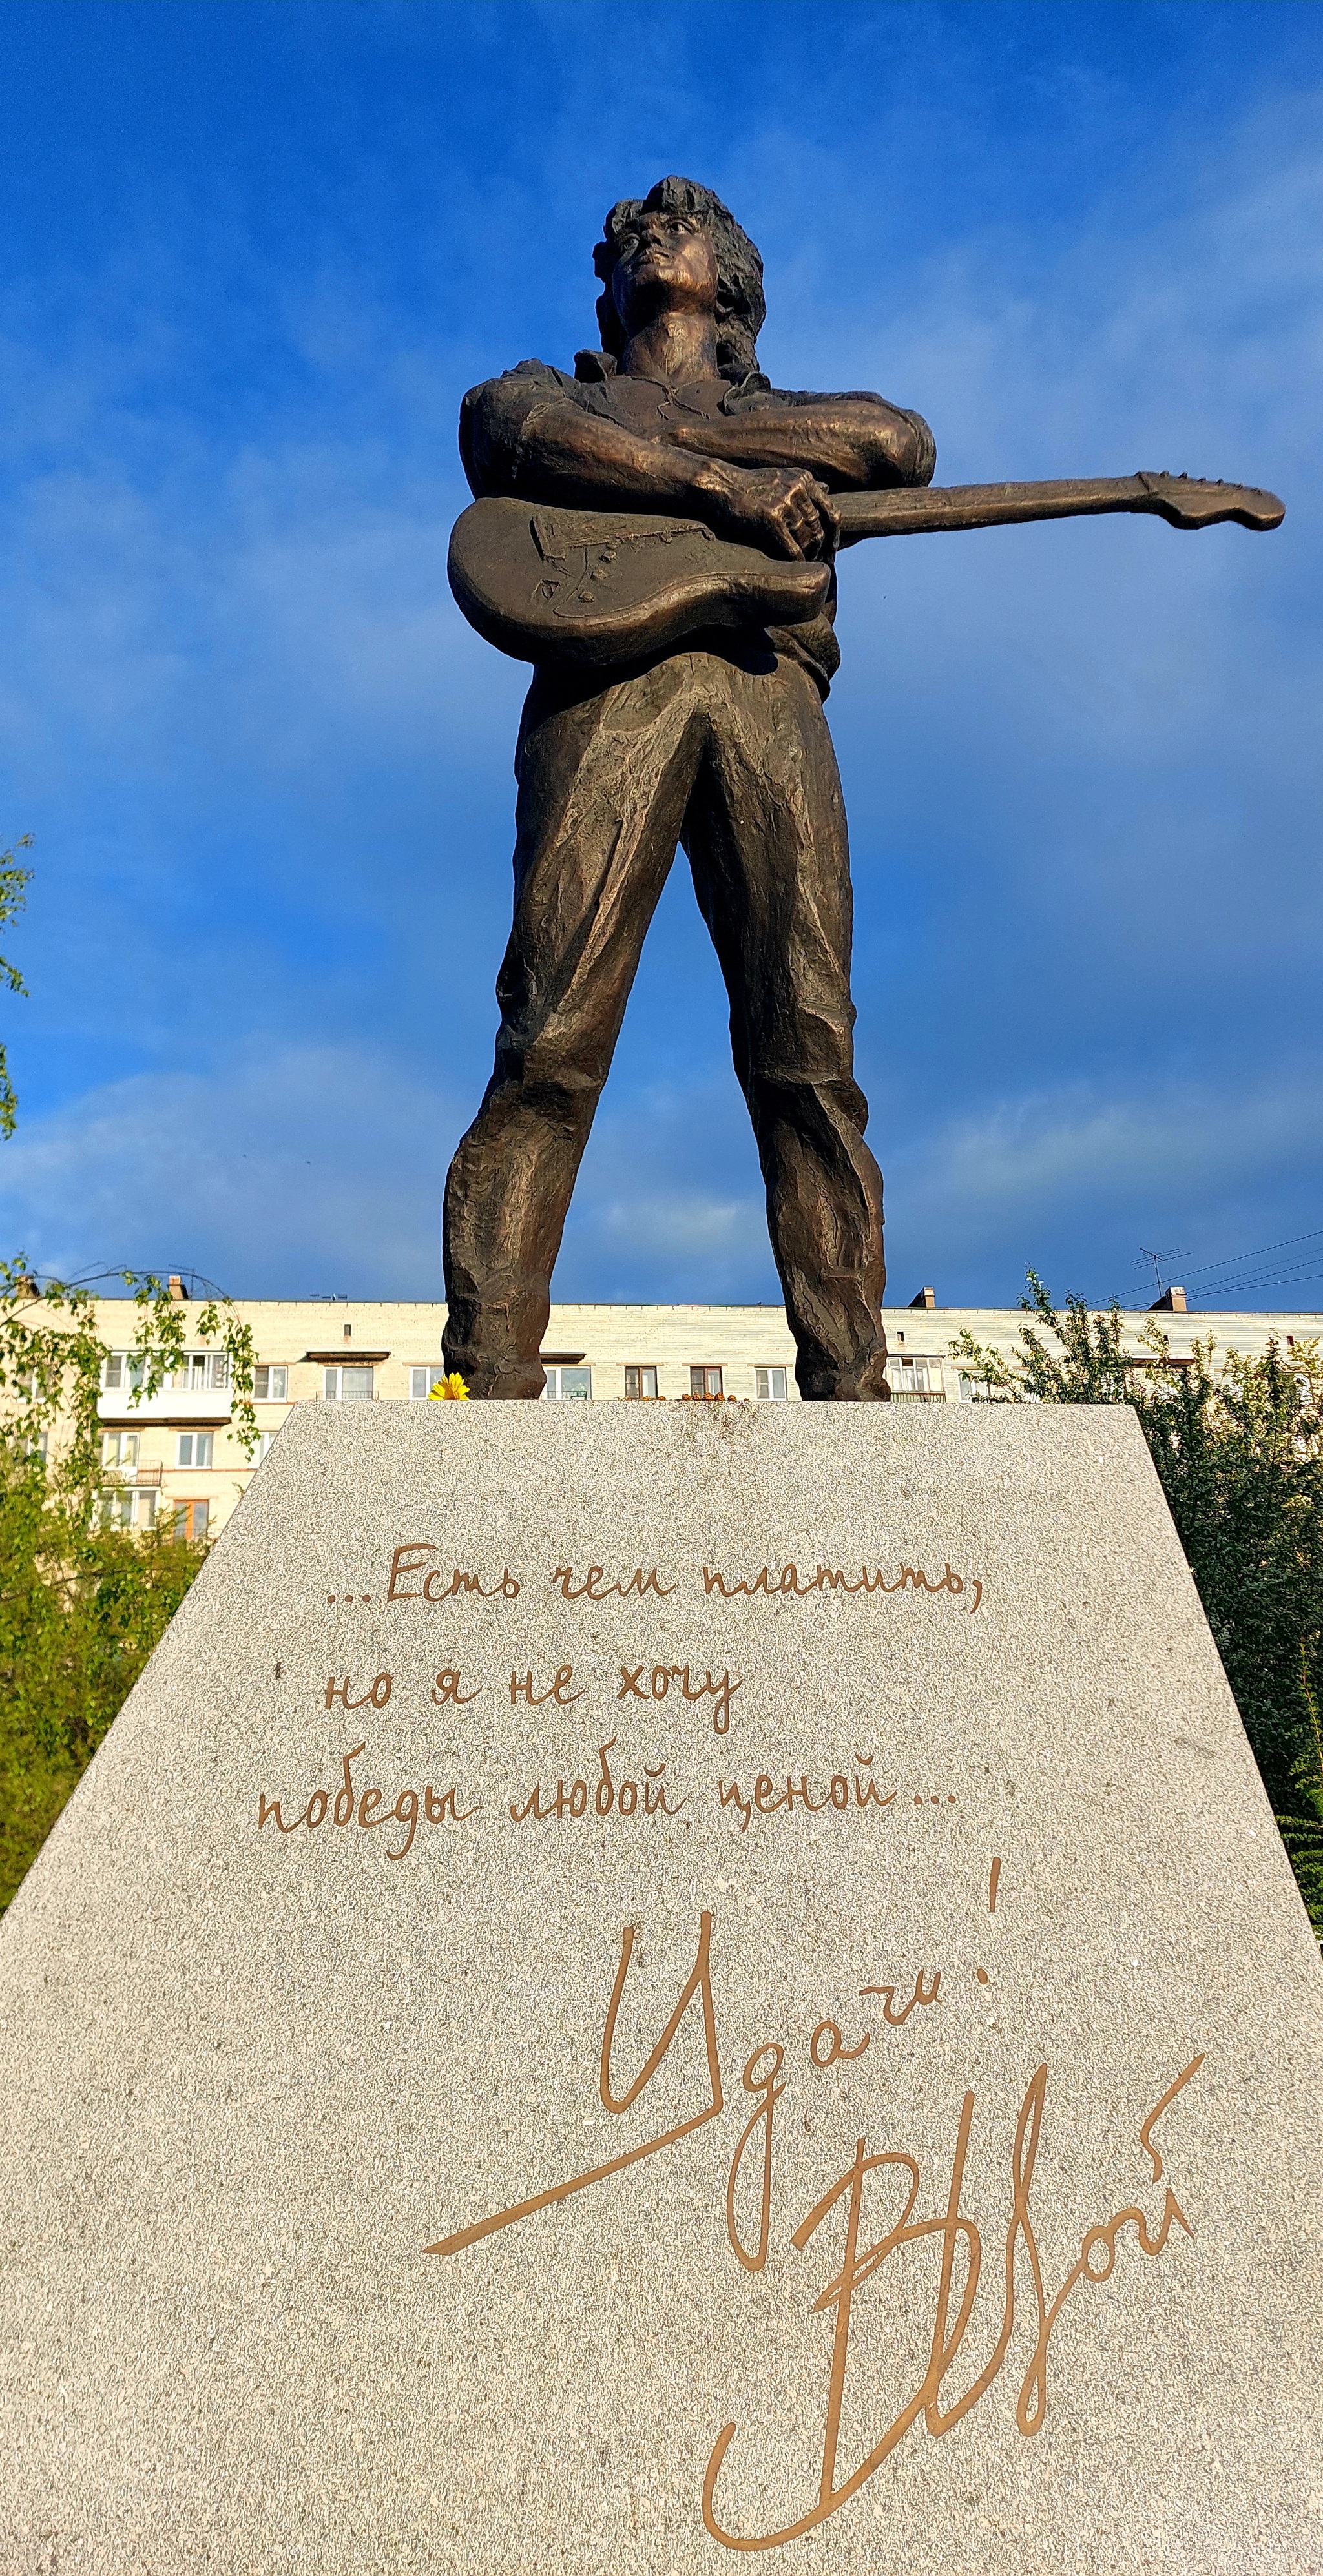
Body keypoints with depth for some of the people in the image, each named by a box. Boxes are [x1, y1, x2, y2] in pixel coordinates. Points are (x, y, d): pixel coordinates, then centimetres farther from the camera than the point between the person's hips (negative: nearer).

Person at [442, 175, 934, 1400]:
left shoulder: (786, 419, 37)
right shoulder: (547, 389, 33)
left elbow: (903, 442, 13)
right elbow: (519, 434, 6)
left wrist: (646, 443, 6)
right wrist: (716, 484, -7)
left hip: (771, 693, 2)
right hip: (606, 678, -1)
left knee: (809, 1057, -12)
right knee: (550, 1044, -18)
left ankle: (850, 1402, -15)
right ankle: (490, 1391, -20)